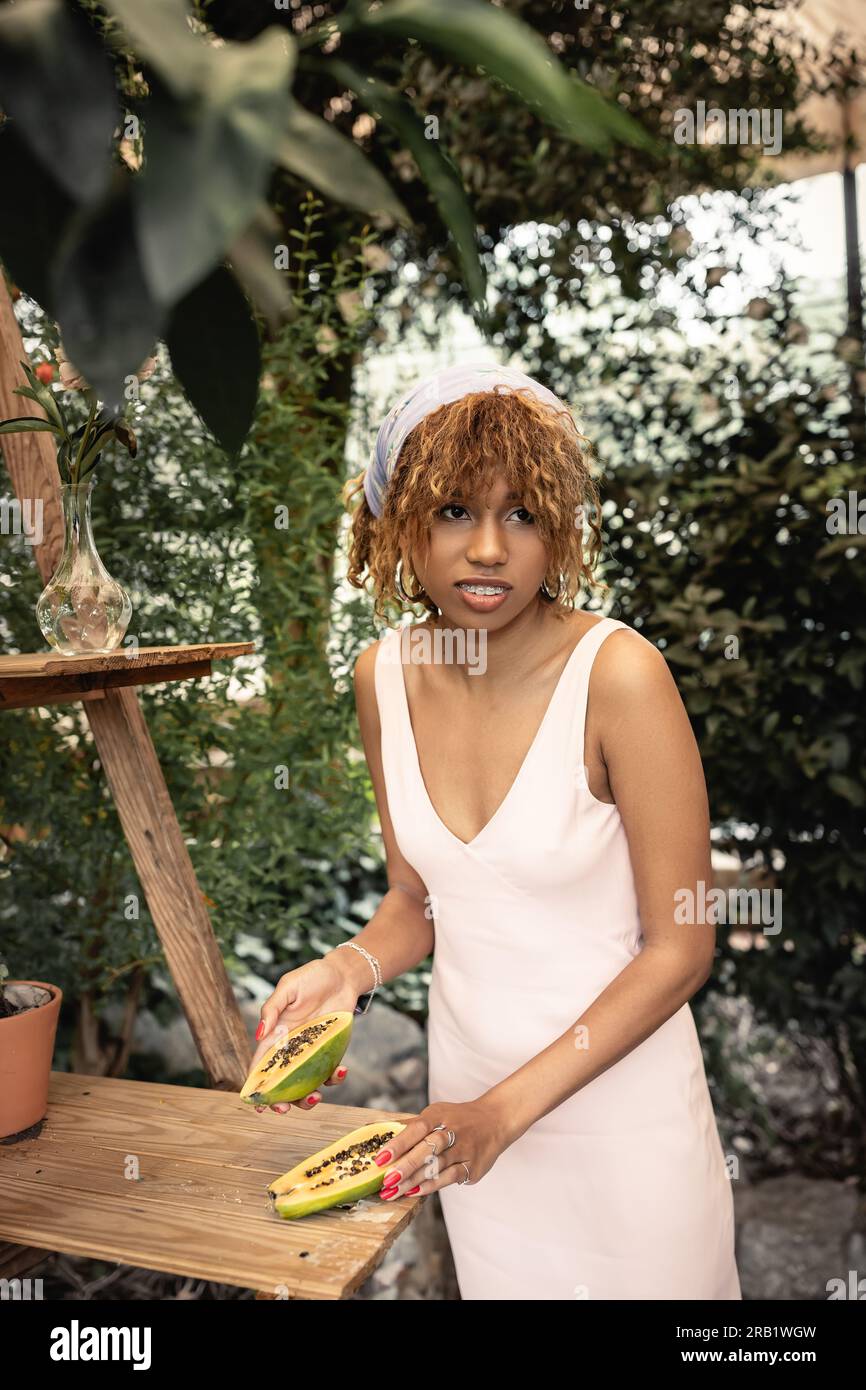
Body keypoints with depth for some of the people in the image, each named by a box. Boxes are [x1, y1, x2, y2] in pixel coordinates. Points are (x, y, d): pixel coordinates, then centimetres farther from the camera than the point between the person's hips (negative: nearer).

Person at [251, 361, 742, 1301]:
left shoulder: (617, 674, -23)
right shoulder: (386, 675, -7)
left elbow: (680, 947, -16)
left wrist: (510, 1106, -18)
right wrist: (350, 967, -14)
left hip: (621, 1095, -4)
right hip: (468, 1083, 4)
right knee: (496, 1283, 24)